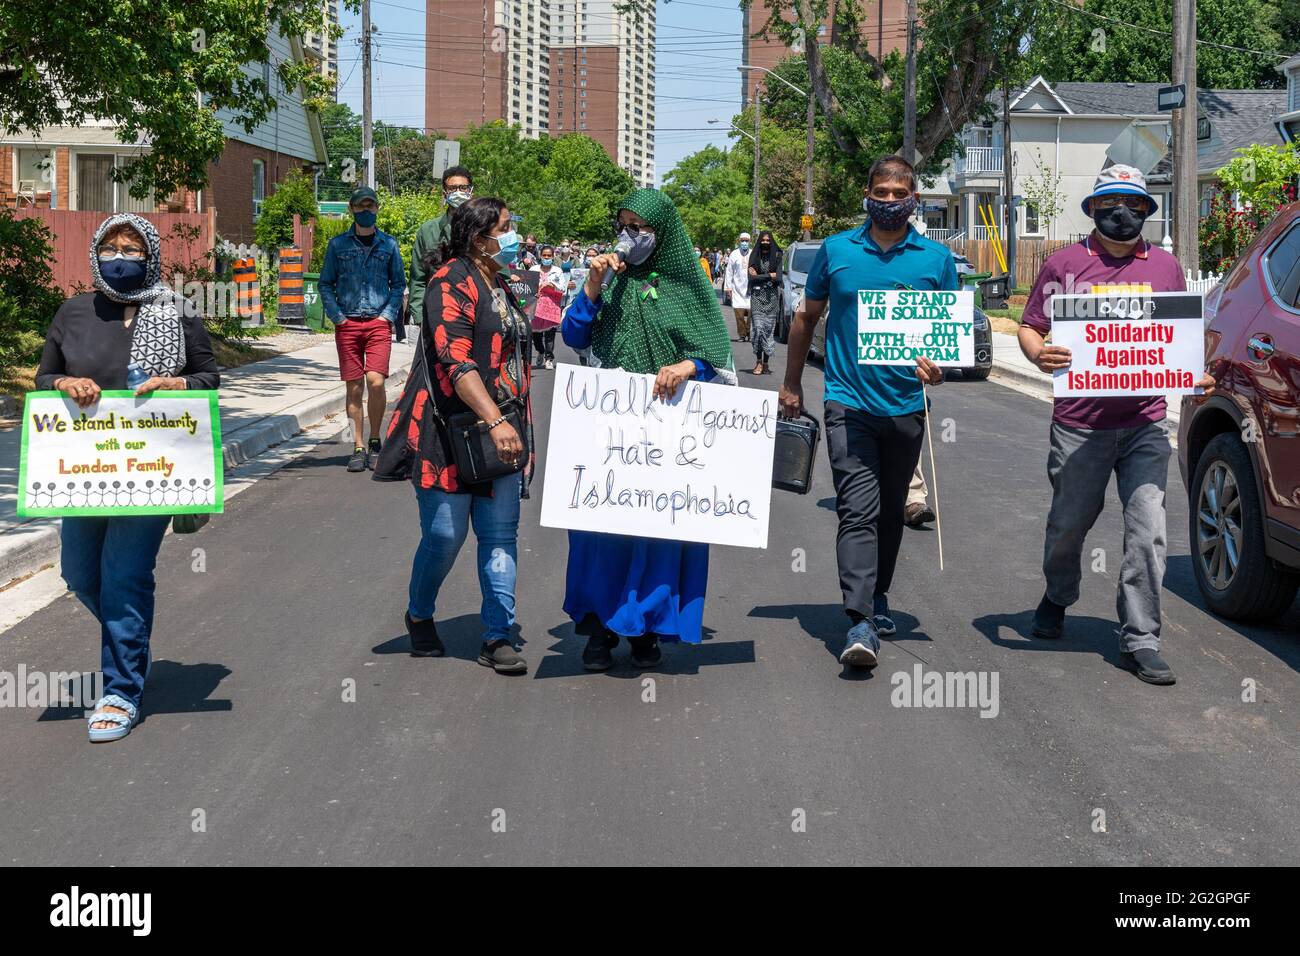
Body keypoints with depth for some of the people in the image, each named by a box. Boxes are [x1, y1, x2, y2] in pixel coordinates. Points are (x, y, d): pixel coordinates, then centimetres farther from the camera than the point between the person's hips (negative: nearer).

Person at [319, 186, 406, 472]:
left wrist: (388, 315, -2)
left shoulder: (388, 244, 9)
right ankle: (358, 448, 8)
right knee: (354, 386, 1)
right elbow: (326, 284, 10)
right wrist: (337, 316, -3)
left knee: (376, 381, -13)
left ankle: (375, 442, 4)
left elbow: (399, 283, 11)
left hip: (379, 323, -1)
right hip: (347, 324, 1)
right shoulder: (338, 244, 8)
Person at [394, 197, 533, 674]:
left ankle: (498, 636, 7)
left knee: (500, 535, 3)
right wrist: (494, 421, -32)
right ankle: (420, 616, 24)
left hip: (502, 432, 8)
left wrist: (523, 430, 23)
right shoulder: (452, 282, -11)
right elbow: (456, 362, -22)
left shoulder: (499, 285, 18)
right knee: (445, 534, -1)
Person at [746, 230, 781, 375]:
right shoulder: (754, 257, 7)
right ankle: (759, 362, -8)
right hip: (757, 296, 0)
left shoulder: (776, 257, 6)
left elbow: (778, 278, -4)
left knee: (768, 328, -1)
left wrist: (759, 276, -4)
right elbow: (752, 278, -3)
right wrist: (769, 276, -4)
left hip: (771, 297, 0)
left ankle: (766, 363, 3)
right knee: (758, 327, -12)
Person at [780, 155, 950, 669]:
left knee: (890, 511, 15)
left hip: (905, 405, 2)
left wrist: (939, 363, -15)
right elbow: (807, 318, 13)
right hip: (848, 403, -2)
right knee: (858, 510, -14)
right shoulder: (836, 250, 2)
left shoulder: (937, 259, 3)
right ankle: (860, 622, -20)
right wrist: (791, 384, 14)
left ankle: (878, 597, 34)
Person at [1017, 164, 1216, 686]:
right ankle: (1056, 599, 42)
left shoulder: (1165, 266, 11)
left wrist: (1196, 375, -2)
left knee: (1148, 530, -7)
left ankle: (1140, 639, 0)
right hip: (1079, 423, -1)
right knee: (1069, 521, 13)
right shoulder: (1065, 263, 4)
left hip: (1144, 424, 1)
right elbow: (1030, 327, 6)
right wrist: (1039, 354, -17)